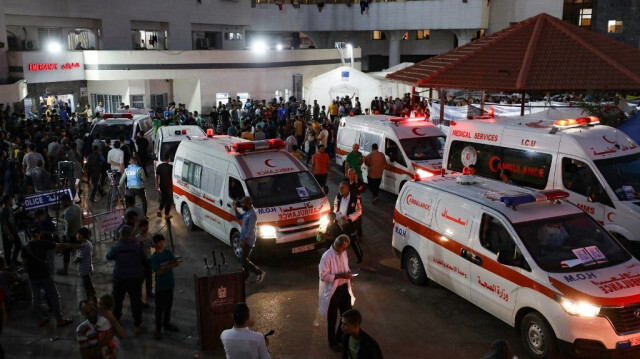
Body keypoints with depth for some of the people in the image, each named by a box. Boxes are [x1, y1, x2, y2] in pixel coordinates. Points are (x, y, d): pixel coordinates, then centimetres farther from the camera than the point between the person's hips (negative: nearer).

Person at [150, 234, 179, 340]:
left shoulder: (168, 252, 2)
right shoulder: (154, 257, -14)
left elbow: (176, 263, -3)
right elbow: (159, 272, -20)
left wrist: (165, 267, -17)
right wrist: (170, 266, -14)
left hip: (170, 283, 6)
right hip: (160, 286, -6)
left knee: (168, 305, 18)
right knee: (159, 307, 1)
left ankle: (166, 323, 34)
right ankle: (157, 329, 10)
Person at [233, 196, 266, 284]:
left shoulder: (252, 215, -22)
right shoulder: (247, 213, 8)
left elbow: (250, 231, -24)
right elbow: (239, 217, 27)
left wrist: (244, 241, -22)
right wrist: (235, 209, 11)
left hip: (248, 241, -10)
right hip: (245, 240, 10)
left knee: (245, 260, -8)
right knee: (244, 259, 15)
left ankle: (260, 273, -1)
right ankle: (245, 277, 24)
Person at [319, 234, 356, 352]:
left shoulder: (343, 253, 1)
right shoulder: (327, 256, -23)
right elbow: (323, 276, -22)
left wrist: (348, 272, -7)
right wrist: (340, 276, -27)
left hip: (344, 288, 7)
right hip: (333, 291, -7)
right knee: (332, 318, 11)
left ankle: (341, 336, 41)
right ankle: (333, 342, 31)